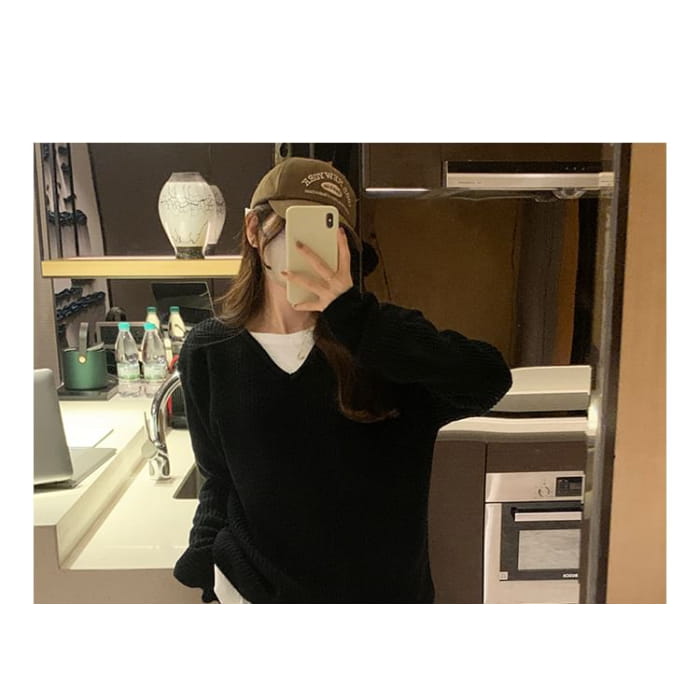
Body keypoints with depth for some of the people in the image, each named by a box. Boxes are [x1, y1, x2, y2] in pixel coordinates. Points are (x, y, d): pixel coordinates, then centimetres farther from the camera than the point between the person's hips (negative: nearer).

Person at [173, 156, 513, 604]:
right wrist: (210, 582, -3)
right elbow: (219, 482, 4)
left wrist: (353, 318, -33)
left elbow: (489, 380, -27)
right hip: (255, 589, 1)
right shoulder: (208, 354, -6)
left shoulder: (377, 337, -11)